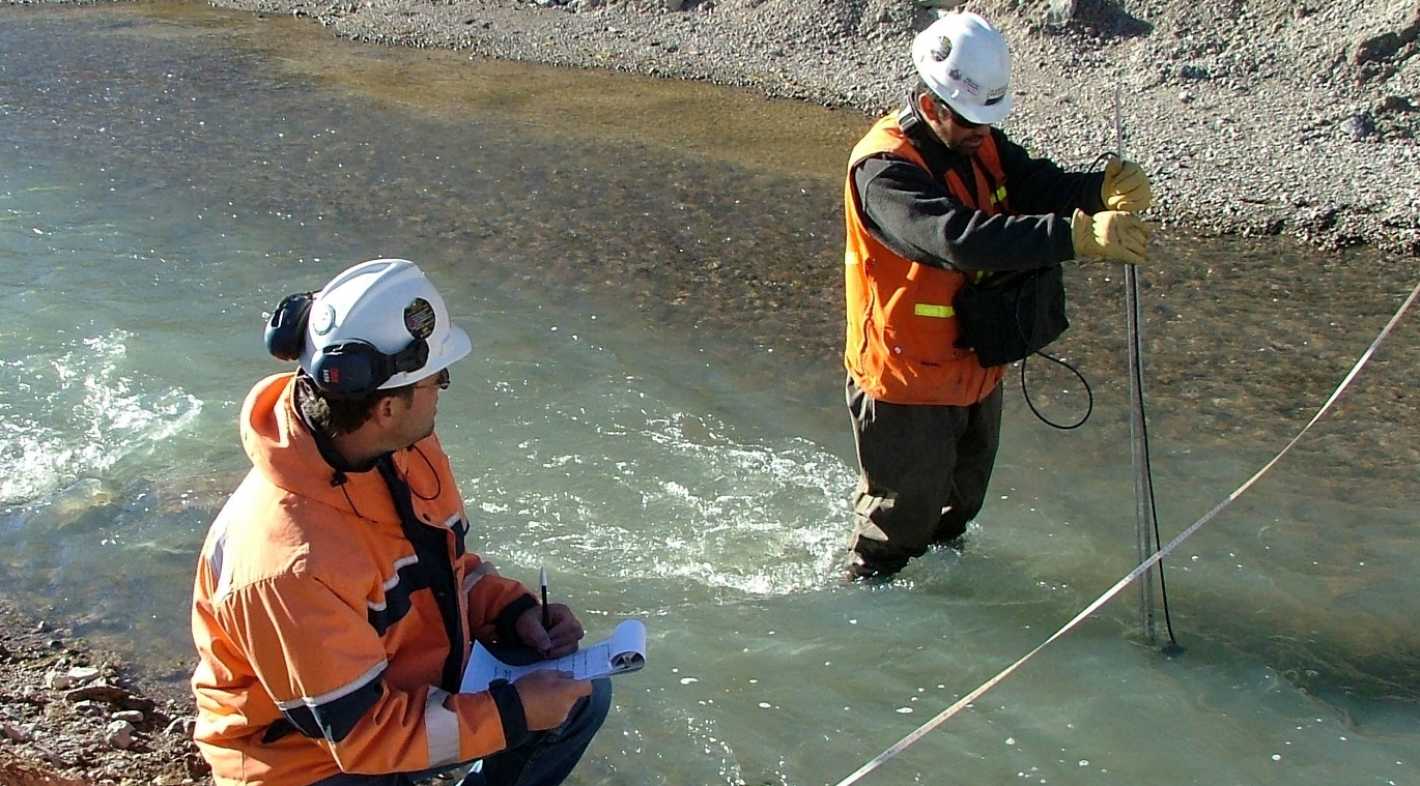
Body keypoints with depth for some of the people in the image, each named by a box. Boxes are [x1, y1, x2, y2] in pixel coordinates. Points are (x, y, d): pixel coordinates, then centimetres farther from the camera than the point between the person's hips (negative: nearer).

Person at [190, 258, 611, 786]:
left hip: (411, 688, 8)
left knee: (581, 694, 4)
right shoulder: (290, 560, -36)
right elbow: (359, 728, -28)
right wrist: (512, 715, -25)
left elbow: (446, 562, 7)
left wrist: (513, 610, -10)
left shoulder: (404, 446, -11)